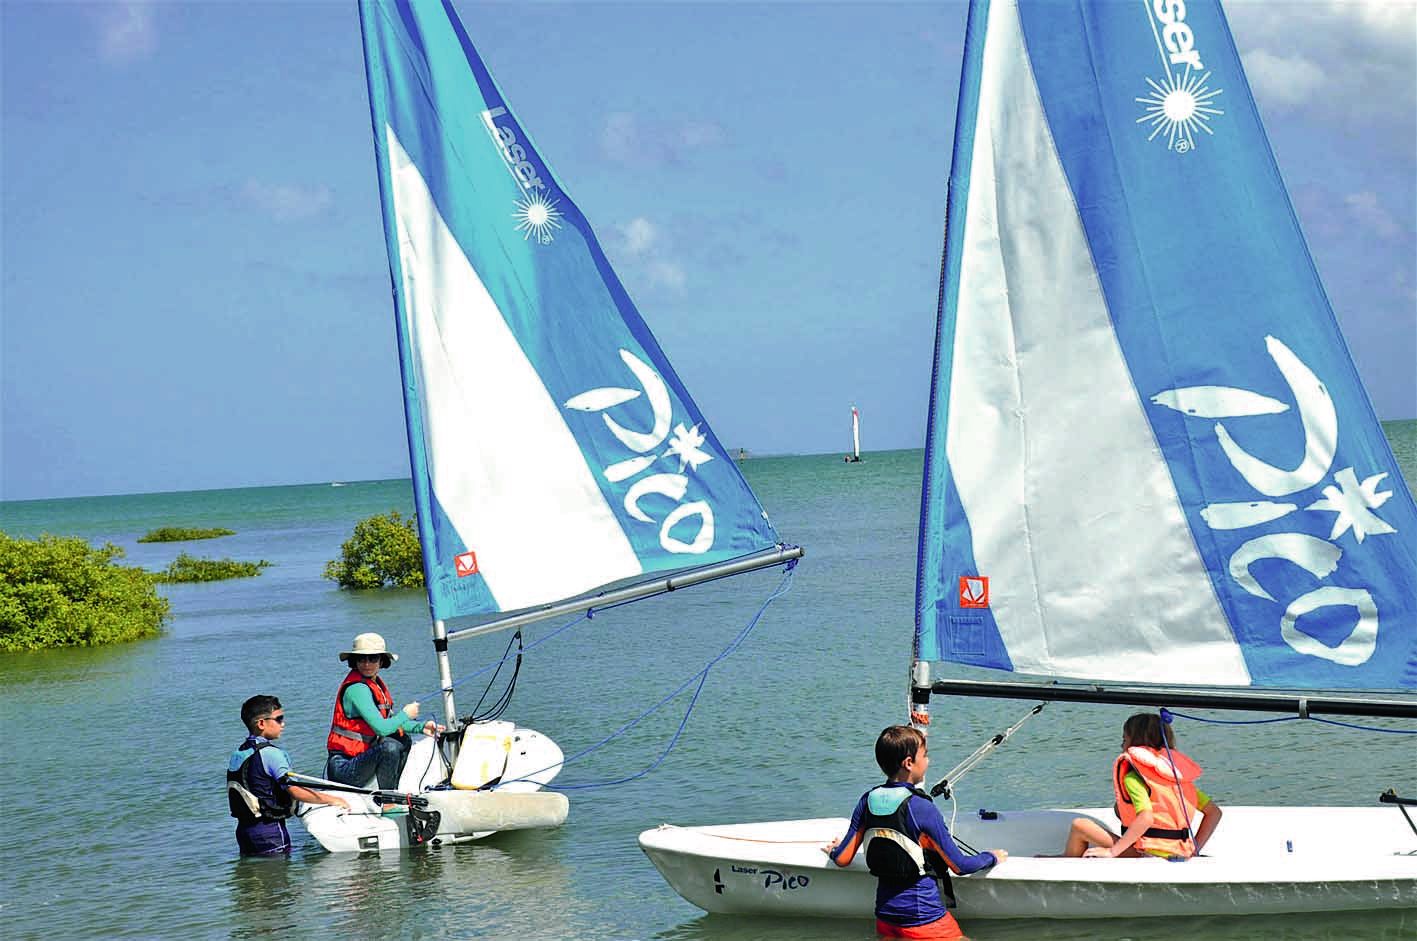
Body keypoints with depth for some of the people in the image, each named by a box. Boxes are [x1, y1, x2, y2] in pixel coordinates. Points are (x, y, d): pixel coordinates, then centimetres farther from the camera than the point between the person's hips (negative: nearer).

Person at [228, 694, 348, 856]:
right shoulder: (270, 753, -16)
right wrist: (332, 799, -11)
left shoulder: (238, 754, 10)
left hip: (243, 829, 8)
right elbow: (295, 791, -20)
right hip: (270, 832, -8)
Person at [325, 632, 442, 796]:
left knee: (402, 740, 15)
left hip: (358, 756, 10)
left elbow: (391, 722, 24)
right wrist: (405, 715, -7)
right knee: (389, 746, -27)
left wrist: (421, 727, 12)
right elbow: (381, 728, -25)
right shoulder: (357, 689, -19)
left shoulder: (376, 684, 11)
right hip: (343, 769, -10)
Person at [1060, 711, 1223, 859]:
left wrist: (1112, 851, -21)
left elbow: (1146, 818, -27)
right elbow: (1214, 811, 11)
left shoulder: (1133, 776, -9)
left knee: (1080, 825, -1)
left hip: (1148, 856, -8)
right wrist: (1194, 849, 14)